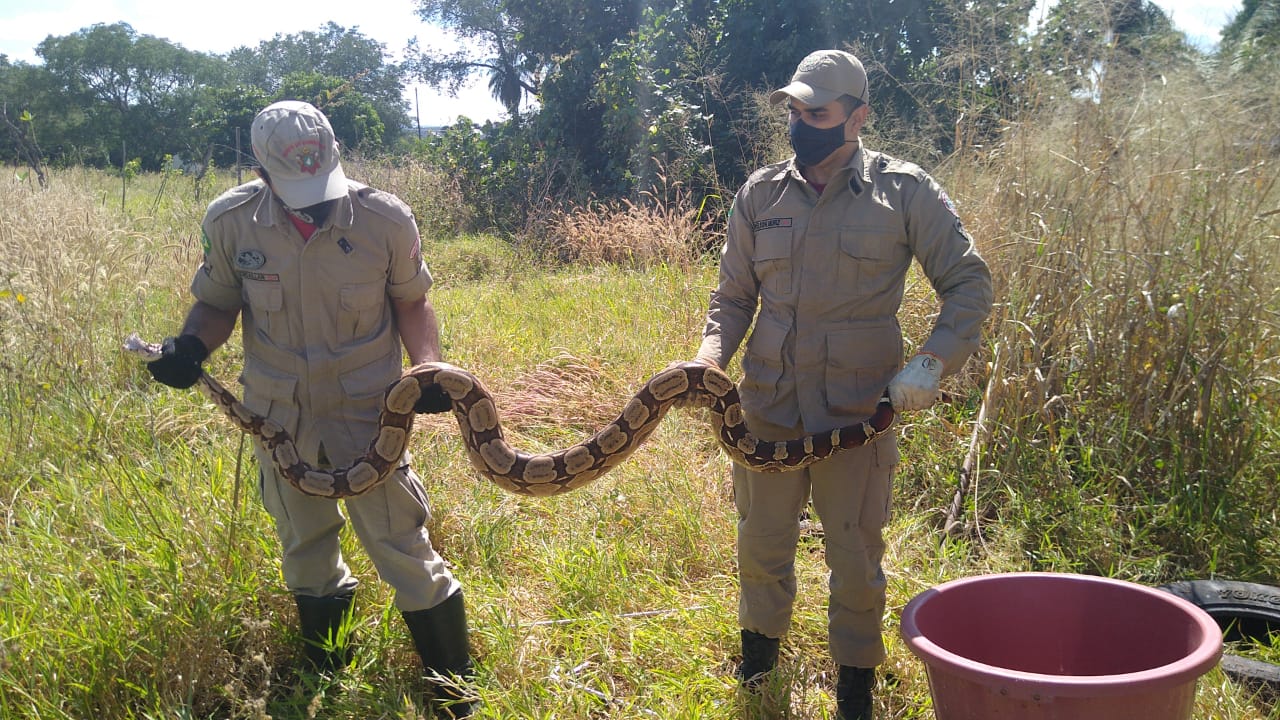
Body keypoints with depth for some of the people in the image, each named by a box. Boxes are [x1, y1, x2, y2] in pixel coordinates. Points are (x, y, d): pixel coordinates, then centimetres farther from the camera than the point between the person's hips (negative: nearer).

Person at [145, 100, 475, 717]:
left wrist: (429, 368, -17)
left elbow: (412, 303, -1)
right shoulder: (231, 221, -12)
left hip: (367, 413, -3)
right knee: (306, 553, 20)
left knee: (403, 553, 1)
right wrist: (192, 345, -19)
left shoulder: (384, 219, -16)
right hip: (278, 418, 3)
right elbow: (217, 303, 3)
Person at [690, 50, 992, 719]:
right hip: (768, 404, 3)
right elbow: (733, 294, 10)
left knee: (856, 554, 10)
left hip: (859, 408, -3)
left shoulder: (904, 192, -6)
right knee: (761, 541, 17)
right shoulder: (760, 193, 4)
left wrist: (932, 362, -17)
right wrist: (710, 358, -8)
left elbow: (969, 283, -2)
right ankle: (759, 650, 43)